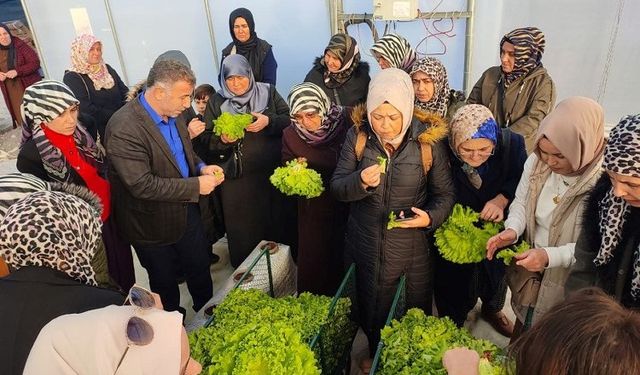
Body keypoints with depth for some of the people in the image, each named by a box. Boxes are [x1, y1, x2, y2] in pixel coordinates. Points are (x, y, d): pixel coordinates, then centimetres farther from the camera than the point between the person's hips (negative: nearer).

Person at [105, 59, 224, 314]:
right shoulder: (123, 129, -29)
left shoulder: (173, 112, -5)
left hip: (186, 209, 6)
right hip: (154, 223, -6)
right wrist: (196, 186, -26)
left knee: (200, 266, 23)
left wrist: (201, 167, -8)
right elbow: (142, 185, -31)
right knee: (165, 280, 18)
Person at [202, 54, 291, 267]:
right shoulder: (217, 103, 1)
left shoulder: (268, 92, 2)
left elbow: (289, 119, 1)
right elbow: (208, 141, 0)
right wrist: (223, 140, -21)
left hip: (273, 172, 1)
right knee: (244, 227, 10)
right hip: (237, 178, 0)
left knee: (278, 219, 13)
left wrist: (269, 121, -18)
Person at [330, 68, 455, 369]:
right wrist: (360, 182, -27)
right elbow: (336, 187, -7)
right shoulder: (358, 135, -10)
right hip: (367, 244, 2)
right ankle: (375, 353, 51)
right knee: (372, 309, 22)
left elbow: (445, 193, -5)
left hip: (413, 246, -1)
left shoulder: (427, 140, -13)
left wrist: (431, 217, -25)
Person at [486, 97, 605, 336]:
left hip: (570, 287, -4)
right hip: (528, 274, 4)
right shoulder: (536, 161, -10)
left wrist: (550, 256, -32)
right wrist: (512, 230, -18)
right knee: (520, 336, 28)